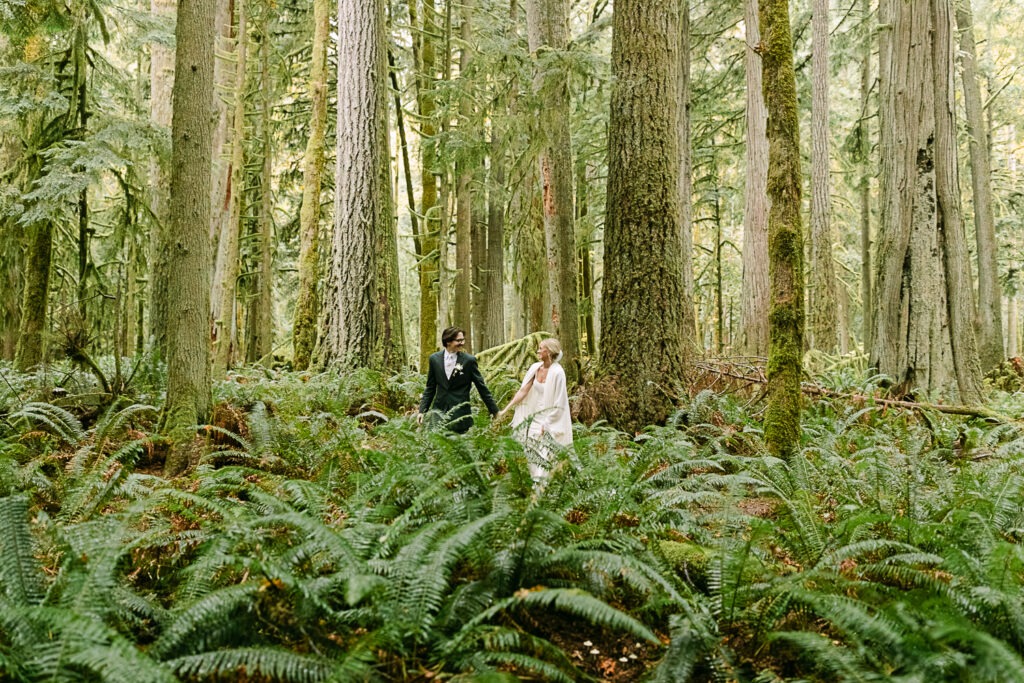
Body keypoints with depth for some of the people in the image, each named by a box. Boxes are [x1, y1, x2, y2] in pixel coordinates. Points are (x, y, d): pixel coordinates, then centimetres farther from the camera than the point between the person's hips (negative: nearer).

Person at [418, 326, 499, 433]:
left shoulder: (469, 360, -3)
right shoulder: (434, 359, 4)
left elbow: (482, 388, 2)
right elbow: (430, 388, 11)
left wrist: (495, 411, 3)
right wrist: (422, 411, 5)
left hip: (459, 412, -2)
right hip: (438, 410, 2)